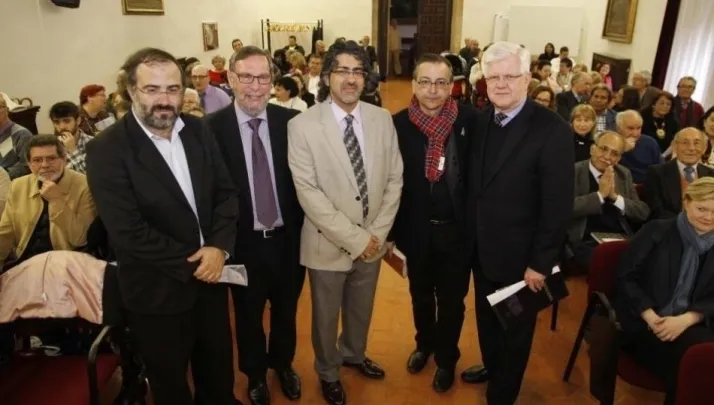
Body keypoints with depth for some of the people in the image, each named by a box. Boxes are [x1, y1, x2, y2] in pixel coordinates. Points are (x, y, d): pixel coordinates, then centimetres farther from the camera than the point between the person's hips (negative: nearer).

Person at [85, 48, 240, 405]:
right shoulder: (107, 150, -17)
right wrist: (189, 264, -18)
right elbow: (128, 231, -21)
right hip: (158, 292, -4)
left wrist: (219, 247, -14)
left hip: (209, 276, 5)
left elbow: (226, 191, 0)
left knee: (218, 370, 24)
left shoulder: (198, 130, -1)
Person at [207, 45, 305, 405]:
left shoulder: (290, 121, -6)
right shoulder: (211, 128, -13)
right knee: (248, 316, 20)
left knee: (286, 311, 23)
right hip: (244, 244, -2)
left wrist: (303, 229, -4)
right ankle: (255, 374, 47)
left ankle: (283, 364, 51)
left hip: (287, 239, 2)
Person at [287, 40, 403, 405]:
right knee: (326, 316, 17)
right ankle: (328, 372, 45)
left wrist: (377, 233, -8)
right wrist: (355, 238, -19)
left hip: (373, 241, 4)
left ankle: (354, 353, 54)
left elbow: (394, 179, 0)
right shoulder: (302, 126, -15)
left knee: (362, 309, 25)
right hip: (329, 244, -3)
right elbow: (308, 193, -18)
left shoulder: (382, 119, -2)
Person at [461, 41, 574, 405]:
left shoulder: (553, 130, -19)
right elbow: (472, 186, 4)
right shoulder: (480, 120, -1)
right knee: (486, 318, 25)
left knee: (514, 329, 17)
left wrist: (541, 262, -16)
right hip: (481, 249, 5)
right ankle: (490, 365, 52)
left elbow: (558, 205, -18)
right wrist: (469, 237, 4)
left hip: (519, 255, -5)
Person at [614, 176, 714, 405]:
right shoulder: (657, 231, 4)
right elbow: (624, 277, -3)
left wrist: (685, 320, -14)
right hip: (643, 322, -3)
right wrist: (650, 316, -16)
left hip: (690, 324, 3)